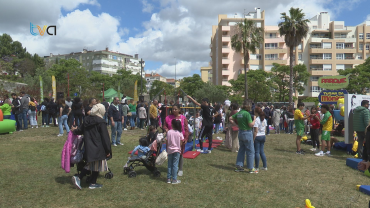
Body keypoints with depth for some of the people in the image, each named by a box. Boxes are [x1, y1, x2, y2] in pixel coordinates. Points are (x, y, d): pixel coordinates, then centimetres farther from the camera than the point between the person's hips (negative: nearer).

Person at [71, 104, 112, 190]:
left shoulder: (87, 119, 5)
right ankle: (93, 184, 15)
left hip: (88, 147, 7)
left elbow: (80, 130, 19)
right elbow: (105, 137, -14)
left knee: (90, 164, 19)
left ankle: (78, 177, 8)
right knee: (97, 165, 7)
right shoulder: (101, 122, -14)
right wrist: (108, 150, -8)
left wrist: (74, 130, 43)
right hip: (98, 148, -7)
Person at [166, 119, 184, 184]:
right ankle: (174, 179, 6)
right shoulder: (180, 133, -8)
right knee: (175, 165, 3)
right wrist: (180, 150, 10)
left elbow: (167, 142, -3)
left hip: (170, 150, 1)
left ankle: (169, 179, 17)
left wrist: (167, 150, 9)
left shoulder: (169, 132, -7)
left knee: (169, 165, 12)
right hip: (177, 150, -1)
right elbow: (181, 143, -5)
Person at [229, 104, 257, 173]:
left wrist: (236, 123, 15)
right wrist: (254, 119, -4)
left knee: (241, 149, 17)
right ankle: (251, 168, 9)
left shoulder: (238, 113, 5)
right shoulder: (247, 113, -18)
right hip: (247, 133, -8)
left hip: (240, 133, 8)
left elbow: (230, 118, 14)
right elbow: (251, 125, -20)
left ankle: (239, 166, 19)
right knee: (250, 151, 3)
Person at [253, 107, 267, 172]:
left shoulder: (256, 120, -16)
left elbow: (255, 131, -18)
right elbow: (265, 129, 13)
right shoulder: (264, 120, 8)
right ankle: (265, 166, 18)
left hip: (257, 137, -7)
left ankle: (257, 167, 7)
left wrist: (253, 139, -13)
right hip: (263, 136, 7)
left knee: (257, 152, 1)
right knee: (262, 151, 14)